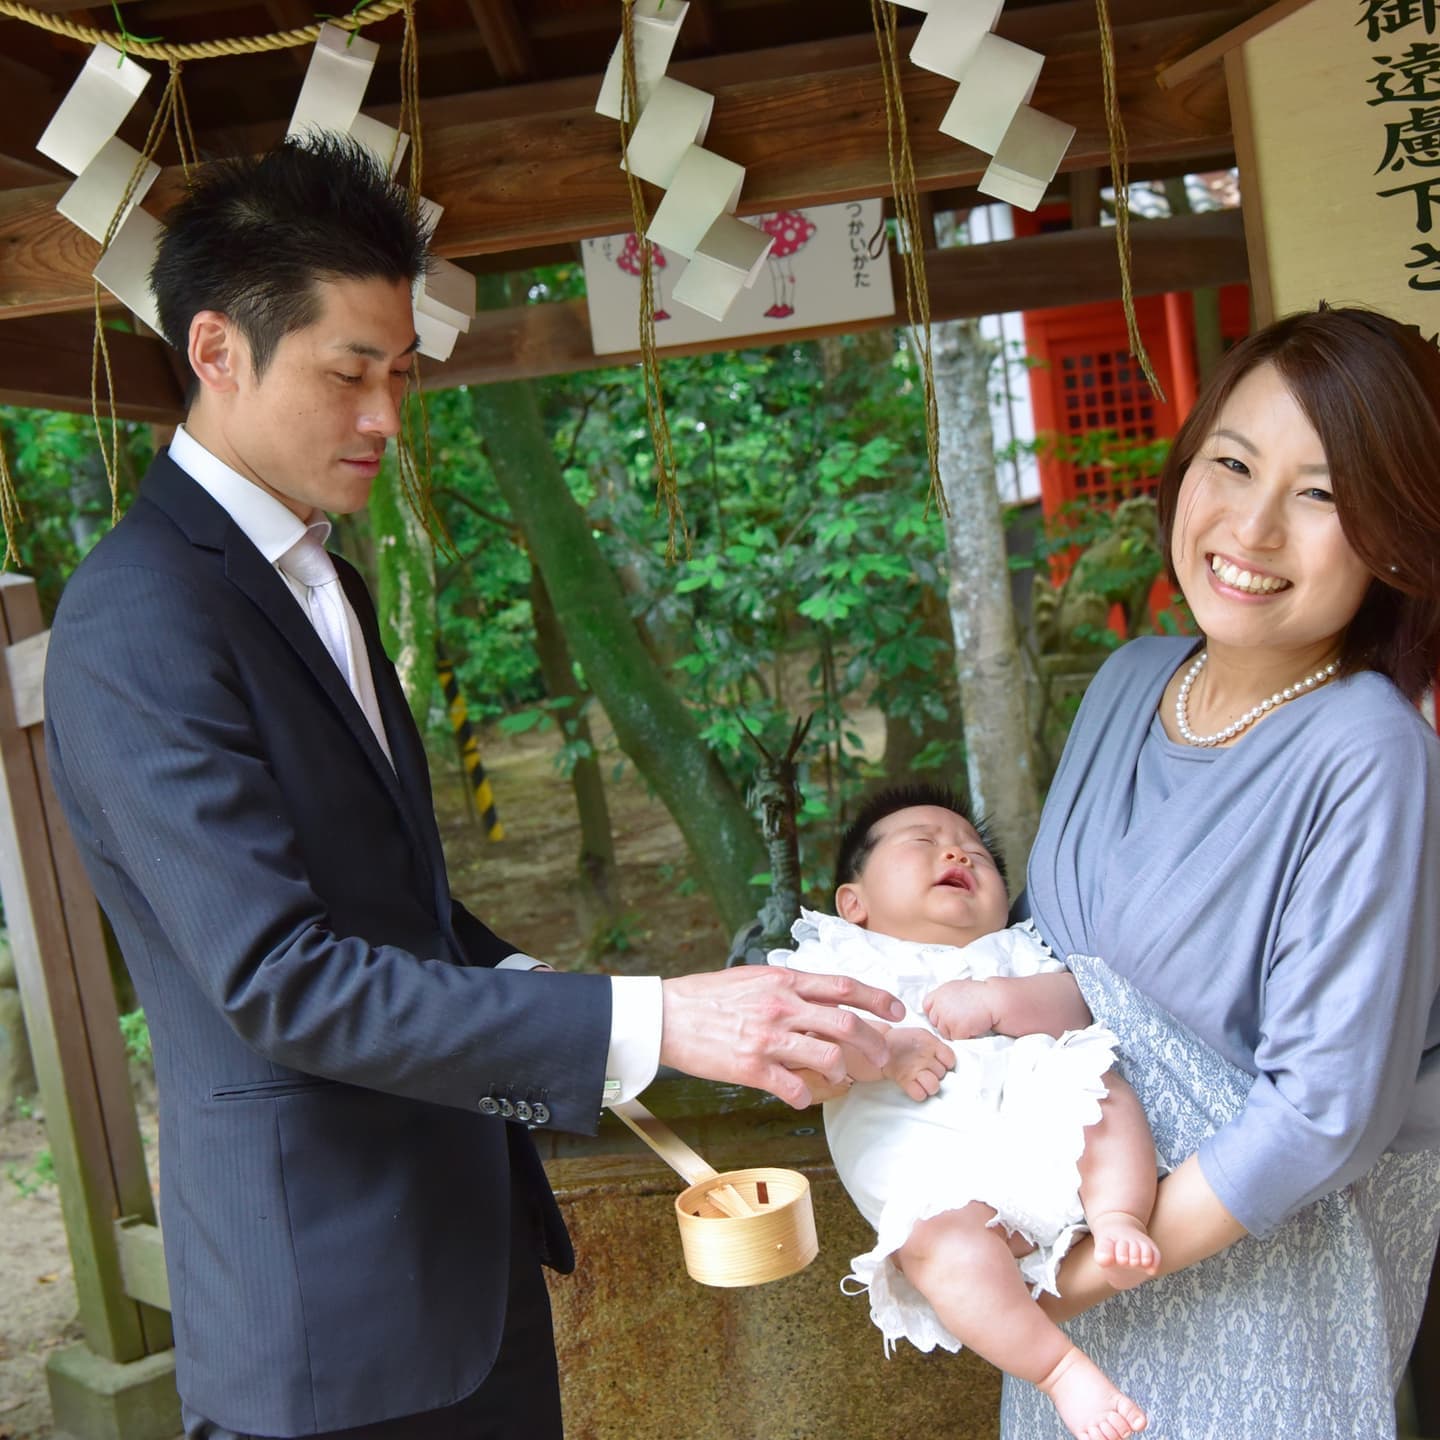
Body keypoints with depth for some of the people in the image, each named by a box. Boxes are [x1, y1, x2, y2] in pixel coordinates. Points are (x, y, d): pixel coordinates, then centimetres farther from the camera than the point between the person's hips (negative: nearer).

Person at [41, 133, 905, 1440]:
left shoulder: (317, 580, 10)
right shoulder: (140, 623, -20)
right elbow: (277, 976, -26)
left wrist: (522, 989, 1)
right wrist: (648, 1024, -29)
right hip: (331, 1295, -8)